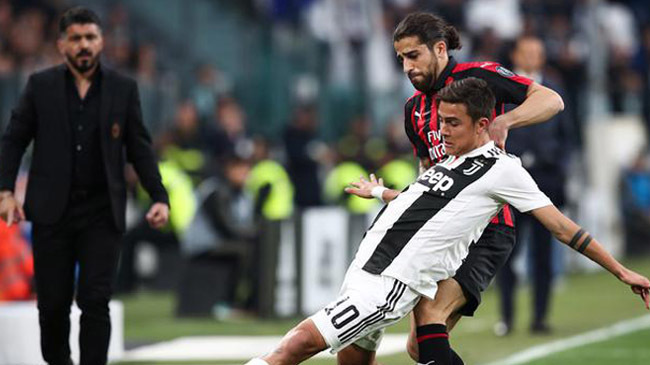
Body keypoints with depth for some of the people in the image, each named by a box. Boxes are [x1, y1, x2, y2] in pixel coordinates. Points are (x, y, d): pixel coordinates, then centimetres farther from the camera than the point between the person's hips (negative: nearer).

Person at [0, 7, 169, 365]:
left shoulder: (123, 89, 3)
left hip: (101, 213, 0)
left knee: (95, 301, -7)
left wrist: (159, 197, -4)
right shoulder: (40, 85, 2)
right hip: (52, 211, 0)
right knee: (53, 302, 6)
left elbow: (140, 148, 6)